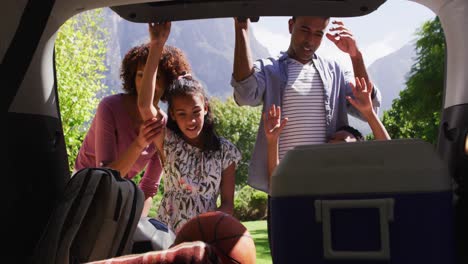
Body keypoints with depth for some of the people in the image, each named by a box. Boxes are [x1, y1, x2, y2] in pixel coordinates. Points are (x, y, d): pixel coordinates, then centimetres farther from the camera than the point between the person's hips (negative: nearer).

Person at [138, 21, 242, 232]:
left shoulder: (224, 151, 2)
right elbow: (145, 105, -16)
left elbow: (227, 203, 6)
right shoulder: (169, 144, -1)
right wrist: (156, 46, -21)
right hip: (167, 236, -1)